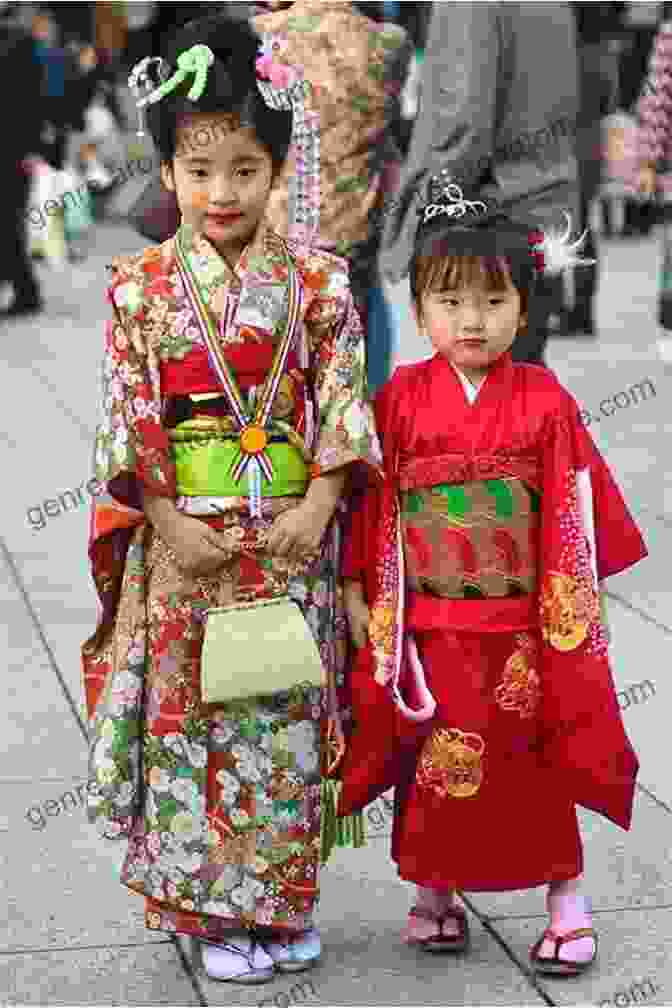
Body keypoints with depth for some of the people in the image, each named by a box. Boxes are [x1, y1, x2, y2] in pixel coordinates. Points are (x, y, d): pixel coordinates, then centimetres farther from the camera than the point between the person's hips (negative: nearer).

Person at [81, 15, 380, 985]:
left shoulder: (314, 279, 0)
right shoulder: (142, 286, -3)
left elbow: (342, 398, 0)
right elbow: (127, 419, -4)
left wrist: (318, 504, -11)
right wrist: (167, 523, -11)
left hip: (292, 532, 1)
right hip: (183, 537, -1)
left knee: (285, 720, 8)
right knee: (191, 718, 6)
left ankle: (285, 904, 23)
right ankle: (214, 912, 19)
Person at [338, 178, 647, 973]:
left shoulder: (545, 401, -5)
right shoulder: (399, 400, -3)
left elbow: (574, 508, -2)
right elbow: (370, 504, 1)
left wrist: (574, 601, -3)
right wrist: (356, 591, -1)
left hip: (523, 627, -1)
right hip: (427, 629, 1)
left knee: (538, 765, 9)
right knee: (432, 768, 10)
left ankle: (566, 901, 22)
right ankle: (435, 896, 27)